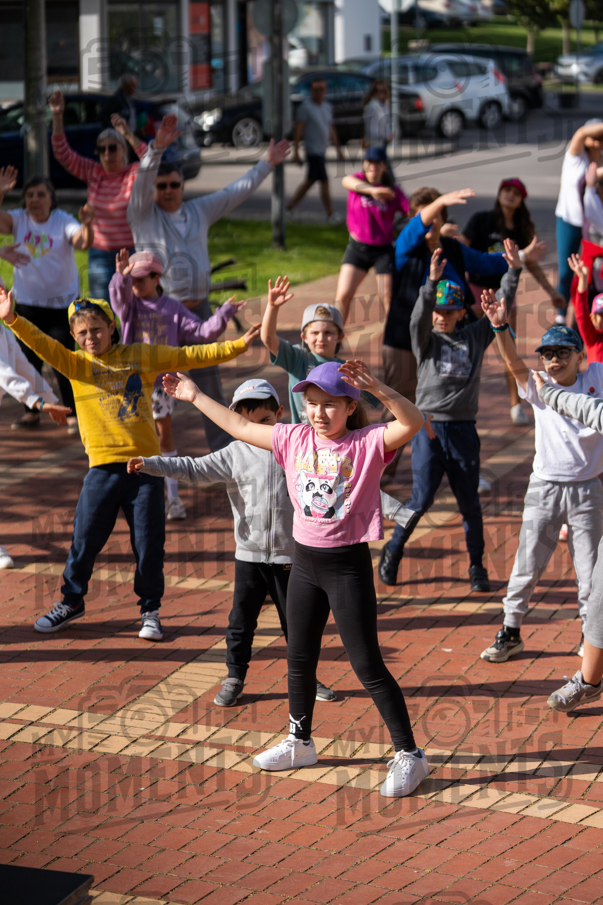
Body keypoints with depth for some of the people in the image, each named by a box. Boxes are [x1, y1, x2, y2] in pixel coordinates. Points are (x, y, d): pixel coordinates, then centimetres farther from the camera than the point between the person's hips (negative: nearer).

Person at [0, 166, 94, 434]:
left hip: (62, 303, -3)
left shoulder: (63, 221, -11)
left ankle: (73, 414, 2)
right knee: (29, 359, 10)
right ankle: (31, 411, 22)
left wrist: (86, 225, -48)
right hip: (27, 303, 3)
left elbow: (82, 243, -26)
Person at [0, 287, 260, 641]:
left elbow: (191, 356, 9)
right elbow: (42, 345, -10)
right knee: (85, 540, 3)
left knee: (149, 544, 2)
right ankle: (72, 601, 25)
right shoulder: (76, 364, 5)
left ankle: (151, 610, 20)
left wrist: (237, 345, 3)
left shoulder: (142, 356, 8)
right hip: (104, 468, 0)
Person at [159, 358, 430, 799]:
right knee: (299, 658, 18)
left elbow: (413, 421, -29)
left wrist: (377, 388, -43)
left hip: (349, 564, -6)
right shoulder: (294, 439, 3)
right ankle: (300, 742, 37)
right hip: (305, 560, 6)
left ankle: (409, 754, 4)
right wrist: (196, 397, 20)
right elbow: (241, 427, 15)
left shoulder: (367, 444, -12)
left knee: (367, 665, -6)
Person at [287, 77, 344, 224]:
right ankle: (330, 215, 1)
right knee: (324, 181, -7)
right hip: (313, 150, -8)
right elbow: (298, 129, -11)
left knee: (310, 181, 12)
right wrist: (296, 152, -16)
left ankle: (289, 208, 22)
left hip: (322, 150, 8)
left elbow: (331, 129, 21)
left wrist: (338, 149, 19)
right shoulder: (305, 106, -10)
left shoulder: (327, 107, 12)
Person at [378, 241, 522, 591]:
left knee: (470, 502, 5)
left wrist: (514, 271, -10)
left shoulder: (475, 337, 10)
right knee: (422, 499, -6)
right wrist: (432, 281, -33)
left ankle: (477, 568, 17)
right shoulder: (426, 339, 3)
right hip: (429, 428, -2)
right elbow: (419, 318, -17)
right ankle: (393, 552, 16)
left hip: (464, 429, 2)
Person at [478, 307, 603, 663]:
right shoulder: (538, 387, -5)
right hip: (545, 487, 0)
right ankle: (511, 632, 18)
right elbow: (513, 361, -21)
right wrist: (500, 326, -39)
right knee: (527, 566, 4)